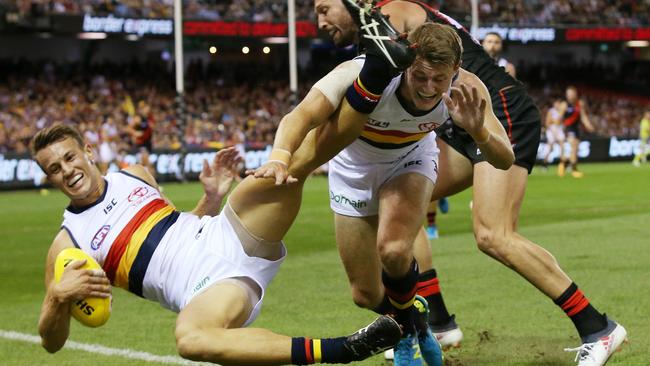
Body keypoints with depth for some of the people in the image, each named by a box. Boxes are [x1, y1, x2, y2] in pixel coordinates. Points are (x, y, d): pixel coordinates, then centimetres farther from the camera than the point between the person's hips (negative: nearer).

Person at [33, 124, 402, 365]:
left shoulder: (134, 176, 19)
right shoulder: (68, 243, 5)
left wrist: (212, 197, 10)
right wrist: (58, 297, -18)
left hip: (229, 236, 5)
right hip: (204, 287, -5)